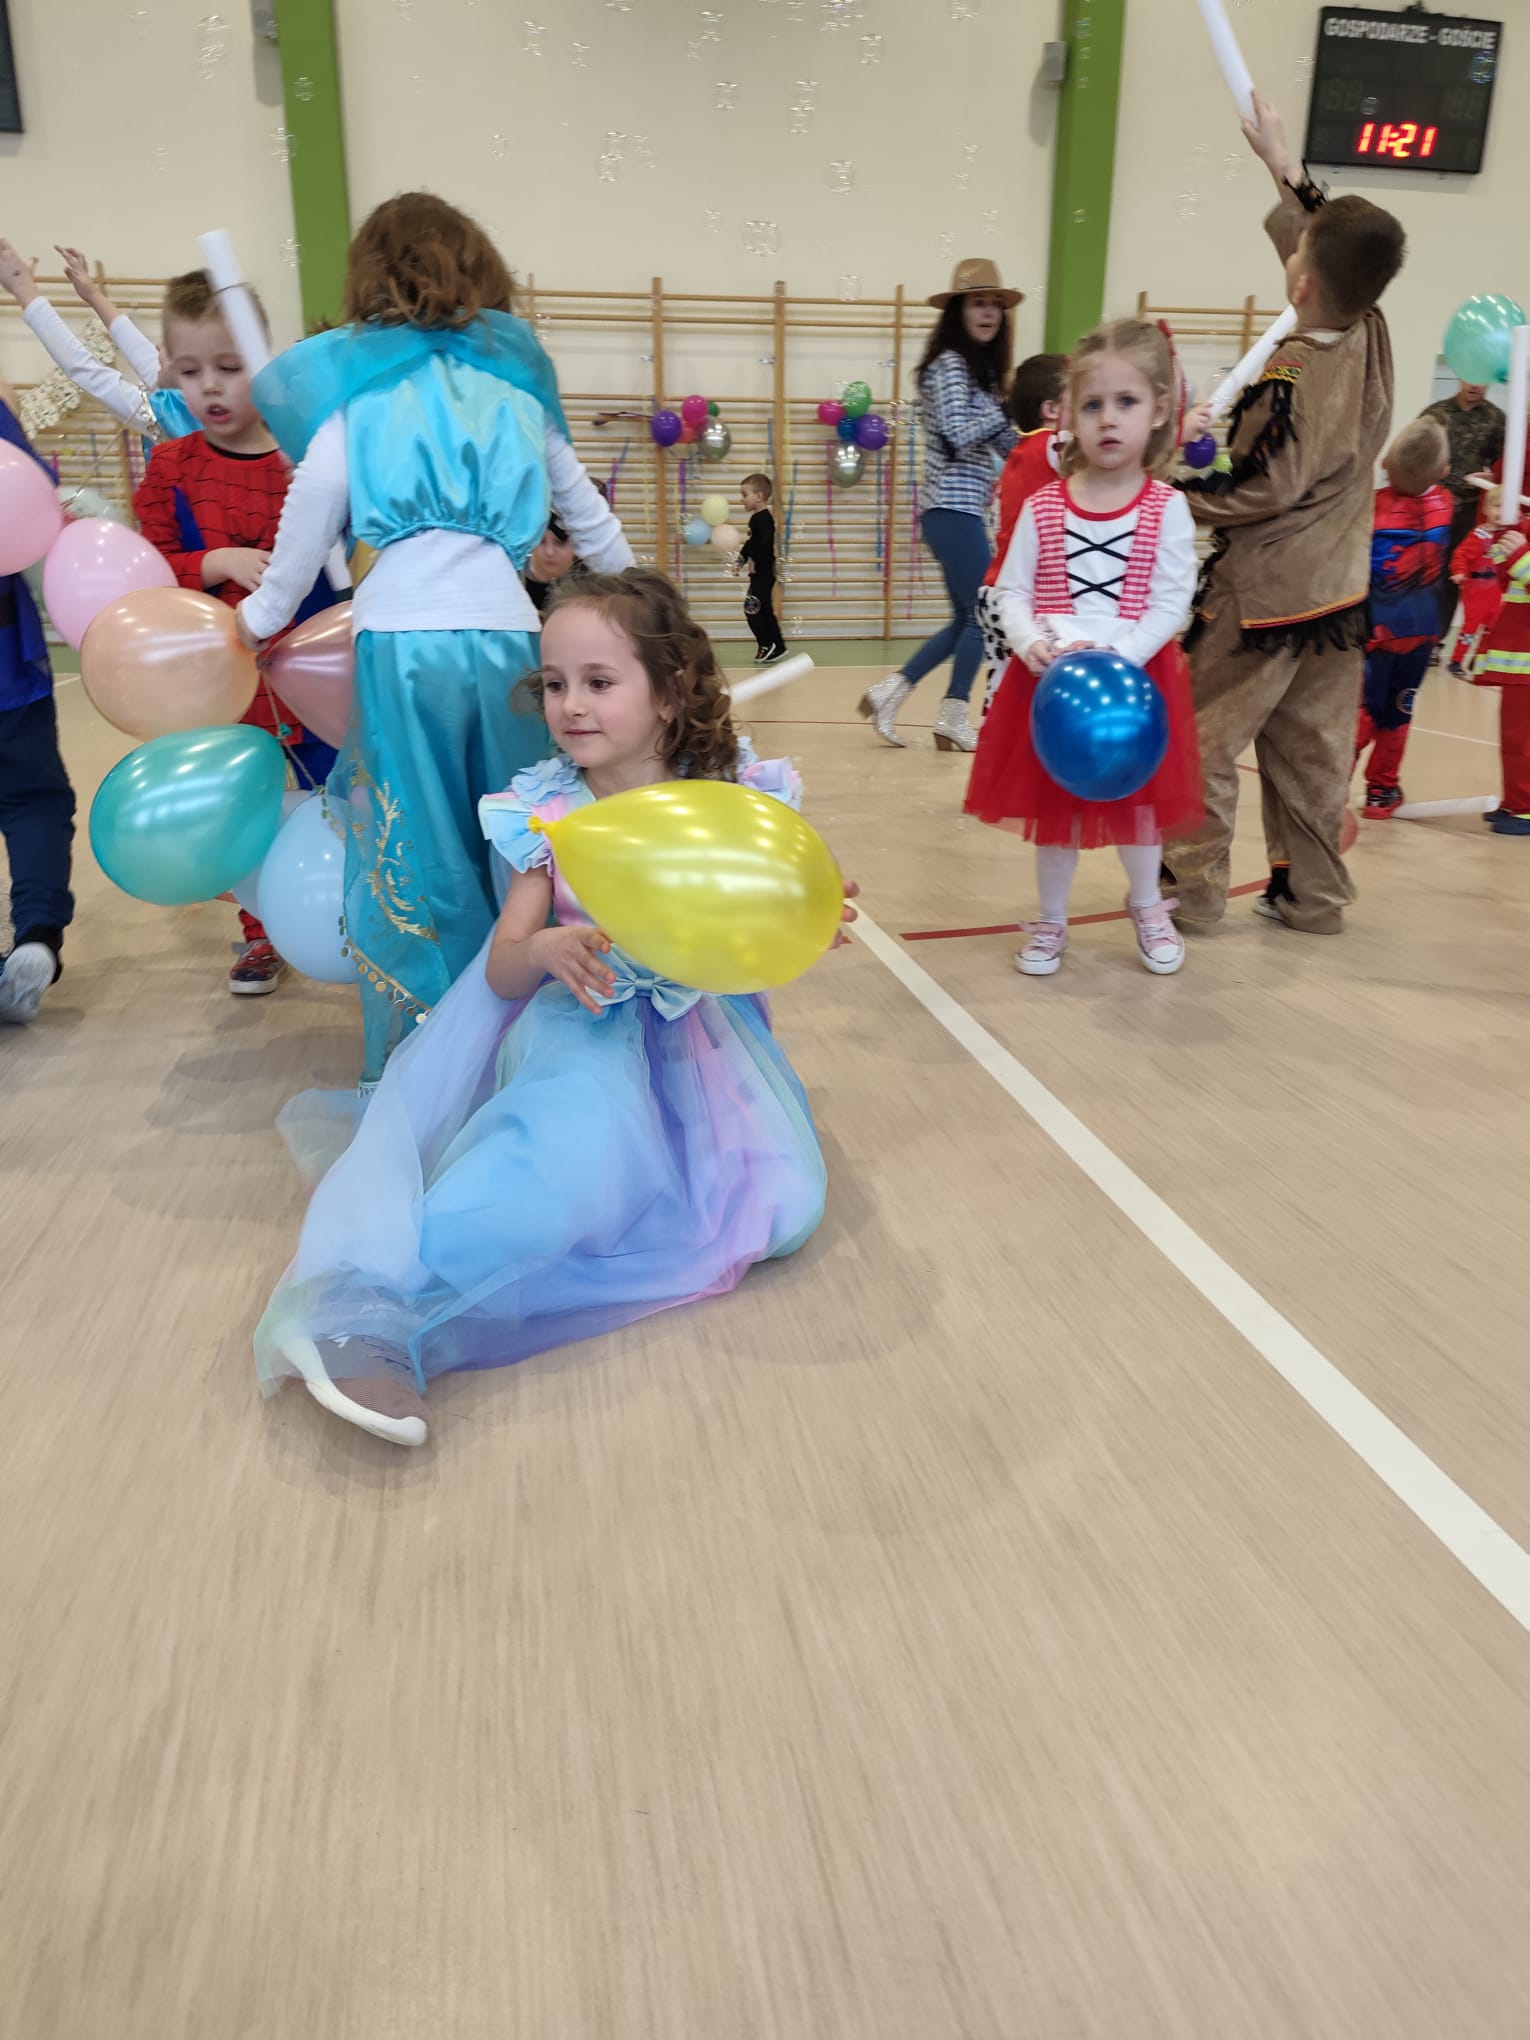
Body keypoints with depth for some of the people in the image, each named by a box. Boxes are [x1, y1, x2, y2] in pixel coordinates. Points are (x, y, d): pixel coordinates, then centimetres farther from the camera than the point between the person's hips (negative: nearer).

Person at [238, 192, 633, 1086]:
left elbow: (311, 522, 5)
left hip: (404, 639, -2)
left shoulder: (354, 385, 9)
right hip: (507, 633, 2)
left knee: (415, 856, 7)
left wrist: (259, 619, 18)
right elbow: (590, 518, 21)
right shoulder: (516, 378, 17)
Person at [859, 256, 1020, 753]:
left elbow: (1000, 443, 17)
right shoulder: (950, 365, -9)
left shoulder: (980, 368, 19)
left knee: (968, 619, 12)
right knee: (983, 614, -3)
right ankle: (954, 720, 5)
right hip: (953, 509, -9)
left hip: (962, 509, 9)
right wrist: (1011, 410, -16)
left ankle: (888, 692, 13)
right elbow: (958, 435, -20)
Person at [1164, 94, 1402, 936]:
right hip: (1337, 586, 8)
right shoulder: (1372, 337, 2)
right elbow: (1335, 240, 18)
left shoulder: (1294, 375, -20)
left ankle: (1194, 885, 6)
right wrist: (1281, 162, 23)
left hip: (1263, 590, -8)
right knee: (1313, 749, 12)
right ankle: (1312, 892, 18)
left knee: (1200, 734, 3)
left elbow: (1267, 488, -19)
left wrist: (1177, 495, -10)